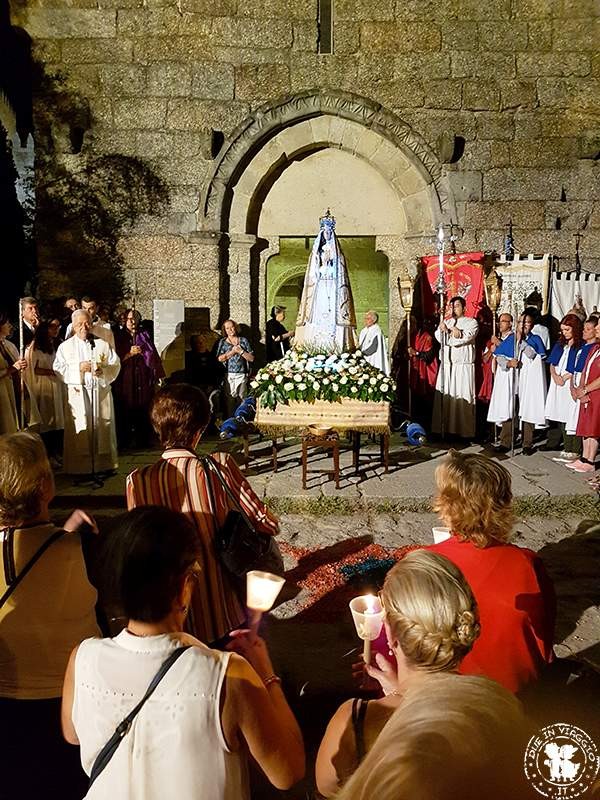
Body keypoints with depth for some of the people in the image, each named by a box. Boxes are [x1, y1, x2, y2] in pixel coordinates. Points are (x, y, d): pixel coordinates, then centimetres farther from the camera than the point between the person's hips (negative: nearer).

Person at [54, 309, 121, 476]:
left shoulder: (103, 344, 9)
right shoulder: (66, 346, 8)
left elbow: (115, 365, 4)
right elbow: (59, 369, -1)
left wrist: (102, 369, -15)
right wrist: (79, 368, -13)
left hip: (101, 392, 1)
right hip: (77, 393, -1)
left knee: (102, 427, 4)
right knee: (79, 430, -2)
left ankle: (105, 465, 13)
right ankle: (79, 467, 5)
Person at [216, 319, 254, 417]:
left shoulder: (243, 340, 9)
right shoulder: (222, 342, 9)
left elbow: (251, 358, 4)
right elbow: (219, 358, -4)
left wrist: (241, 351, -7)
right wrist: (232, 352, -8)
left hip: (242, 375, 0)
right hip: (228, 375, 0)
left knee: (241, 398, -2)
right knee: (230, 399, -4)